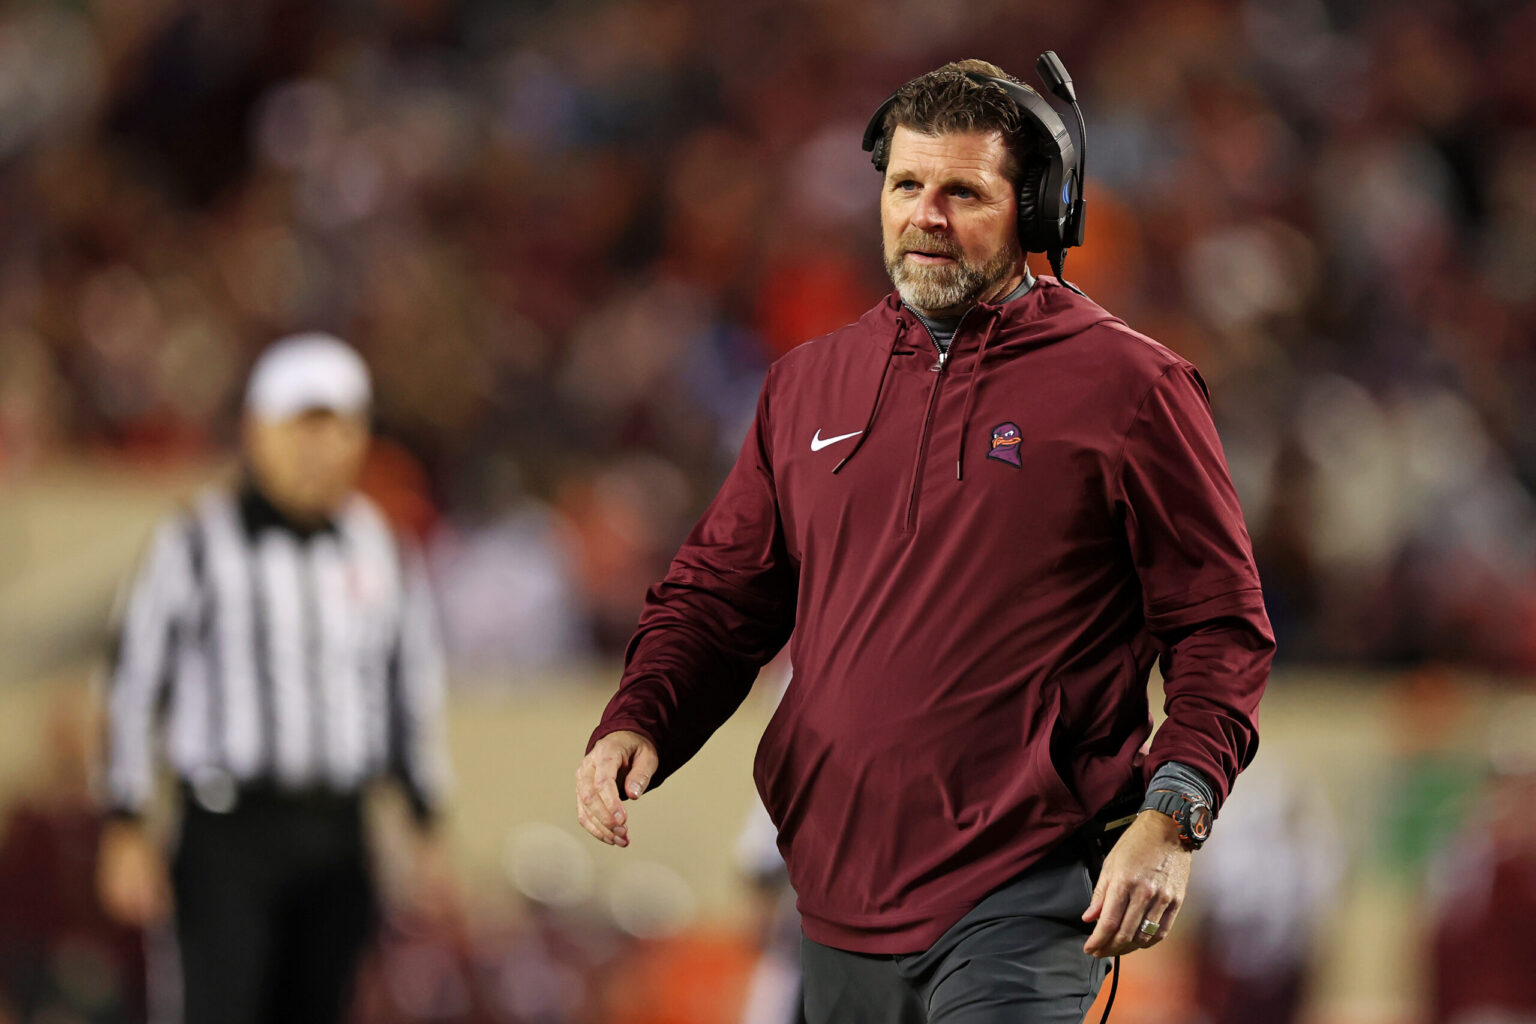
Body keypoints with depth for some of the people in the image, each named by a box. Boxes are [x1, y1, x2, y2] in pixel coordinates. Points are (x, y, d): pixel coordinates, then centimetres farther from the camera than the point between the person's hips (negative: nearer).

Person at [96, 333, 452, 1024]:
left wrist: (429, 832, 15)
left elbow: (413, 694, 19)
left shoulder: (385, 553, 10)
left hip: (338, 837, 4)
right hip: (230, 830, -4)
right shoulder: (197, 545, -3)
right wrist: (126, 833, -7)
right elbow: (134, 685, -2)